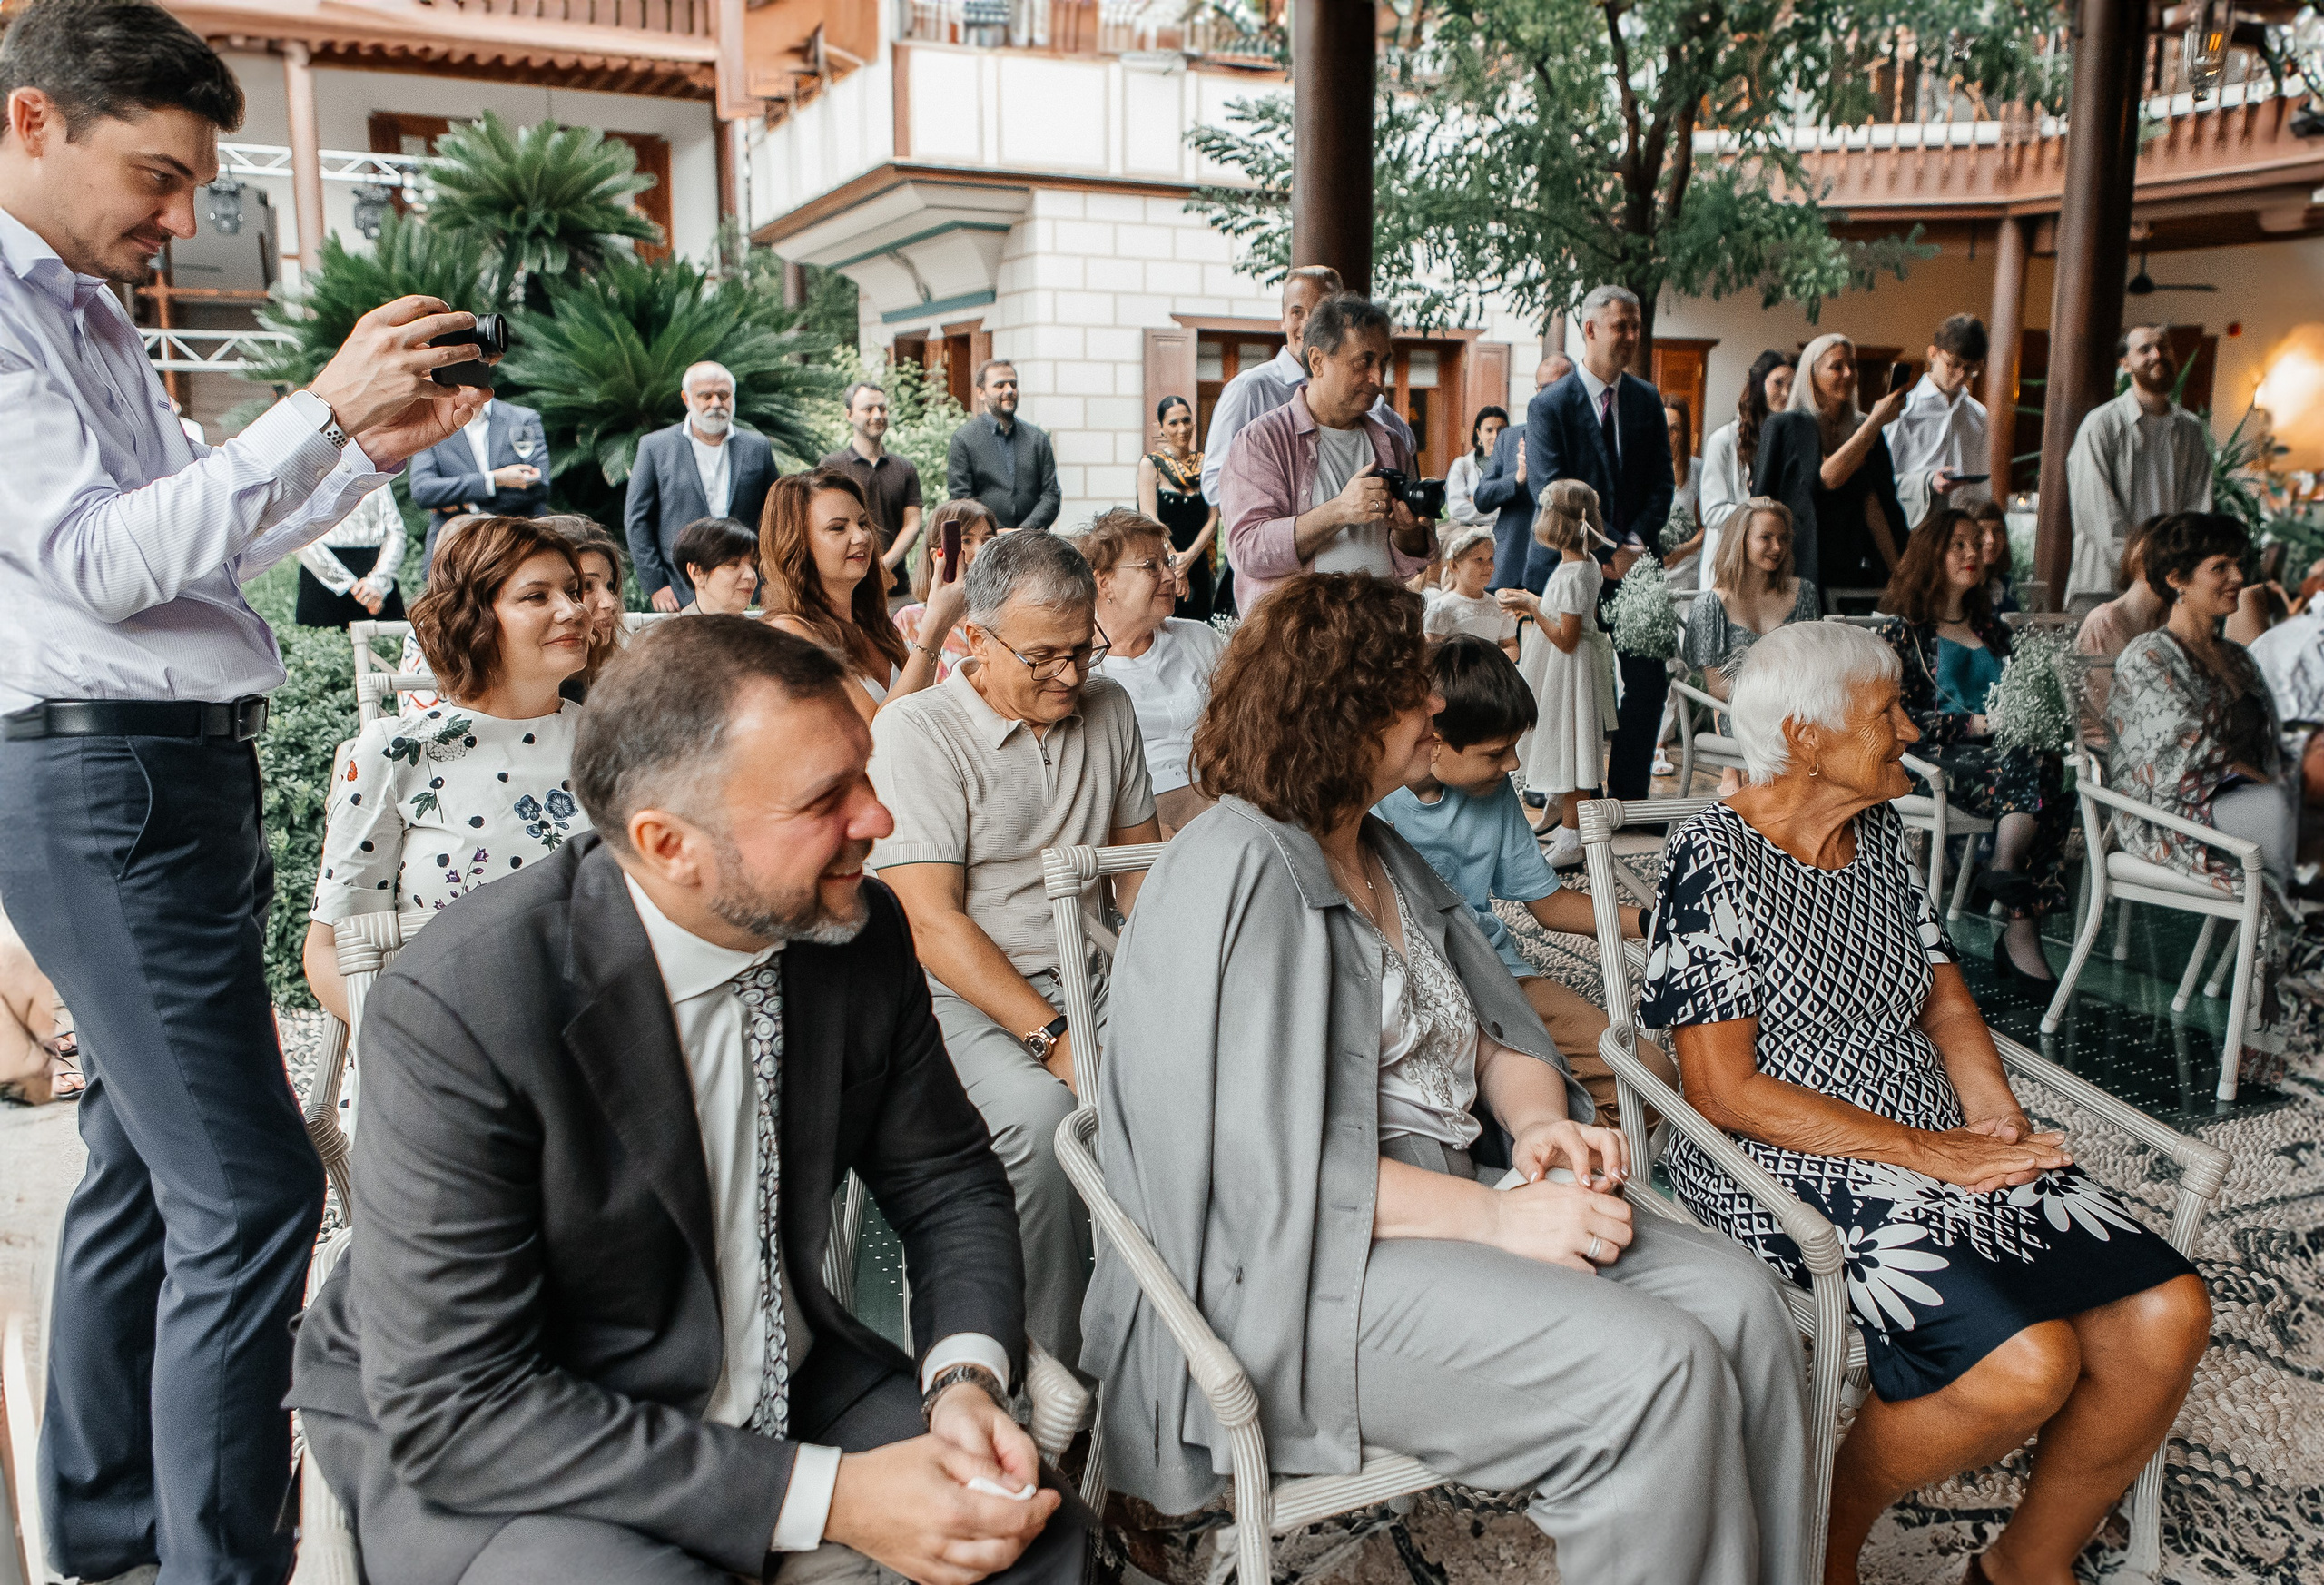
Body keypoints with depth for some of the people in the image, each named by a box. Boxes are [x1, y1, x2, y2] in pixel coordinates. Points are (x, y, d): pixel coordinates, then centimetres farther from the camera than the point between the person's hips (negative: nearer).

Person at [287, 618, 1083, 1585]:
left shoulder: (862, 932, -11)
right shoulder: (457, 1010, -28)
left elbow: (946, 1181, 3)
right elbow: (453, 1407, -27)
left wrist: (966, 1381, -18)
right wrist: (826, 1496, -30)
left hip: (780, 1383, 4)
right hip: (461, 1444, -4)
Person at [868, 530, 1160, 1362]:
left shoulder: (1108, 707, 9)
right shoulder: (915, 732, -9)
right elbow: (932, 923, -15)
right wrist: (1056, 1040, -22)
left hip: (1092, 974, 5)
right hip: (965, 991, -5)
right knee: (1043, 1111, -33)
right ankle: (1043, 1362, -14)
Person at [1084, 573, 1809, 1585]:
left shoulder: (1385, 857, 17)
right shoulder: (1241, 869, -14)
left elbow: (1494, 1035, 19)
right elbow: (1269, 1163, -20)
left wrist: (1540, 1121, -4)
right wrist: (1492, 1214, -20)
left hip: (1449, 1192, 9)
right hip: (1311, 1263, -8)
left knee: (1737, 1300, -11)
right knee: (1655, 1370, -23)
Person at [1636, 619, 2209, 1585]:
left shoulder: (1878, 832, 12)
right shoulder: (1714, 857, -13)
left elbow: (1946, 1002, 16)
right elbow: (1726, 1091, -16)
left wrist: (1995, 1119, -4)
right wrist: (1924, 1153, -16)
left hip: (1945, 1145, 8)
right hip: (1789, 1170, -8)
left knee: (2165, 1313, -8)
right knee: (2028, 1361, -26)